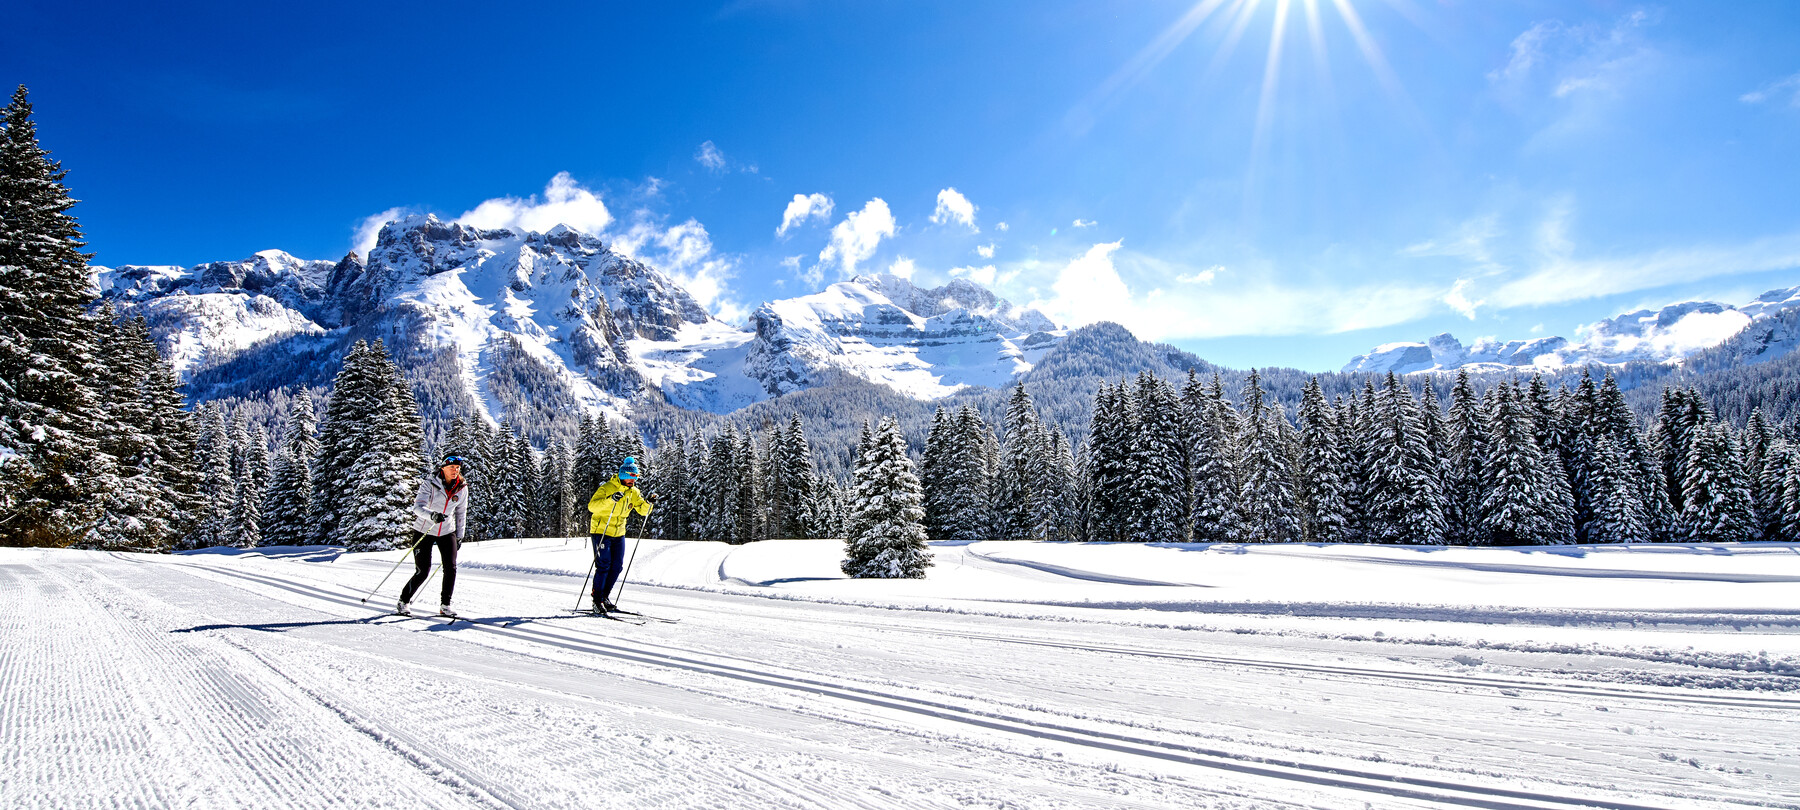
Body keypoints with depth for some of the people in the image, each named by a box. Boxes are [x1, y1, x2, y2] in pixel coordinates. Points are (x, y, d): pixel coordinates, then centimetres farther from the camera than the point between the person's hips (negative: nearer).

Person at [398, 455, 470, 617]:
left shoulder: (462, 487, -3)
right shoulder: (430, 483, -16)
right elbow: (418, 507, -26)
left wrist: (459, 536, 10)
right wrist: (432, 515, -47)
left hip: (447, 531, 4)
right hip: (424, 531, -3)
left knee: (451, 568, -8)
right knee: (423, 571, -6)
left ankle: (445, 605, 5)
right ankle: (403, 602, 16)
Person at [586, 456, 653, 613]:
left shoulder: (633, 492, 4)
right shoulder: (607, 488, -15)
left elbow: (643, 510, 4)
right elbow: (592, 506, -26)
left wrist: (647, 504, -19)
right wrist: (610, 499, -39)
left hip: (619, 533, 6)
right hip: (601, 531, -6)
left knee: (617, 566, 5)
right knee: (603, 566, -8)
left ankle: (605, 596, 19)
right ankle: (597, 600, 2)